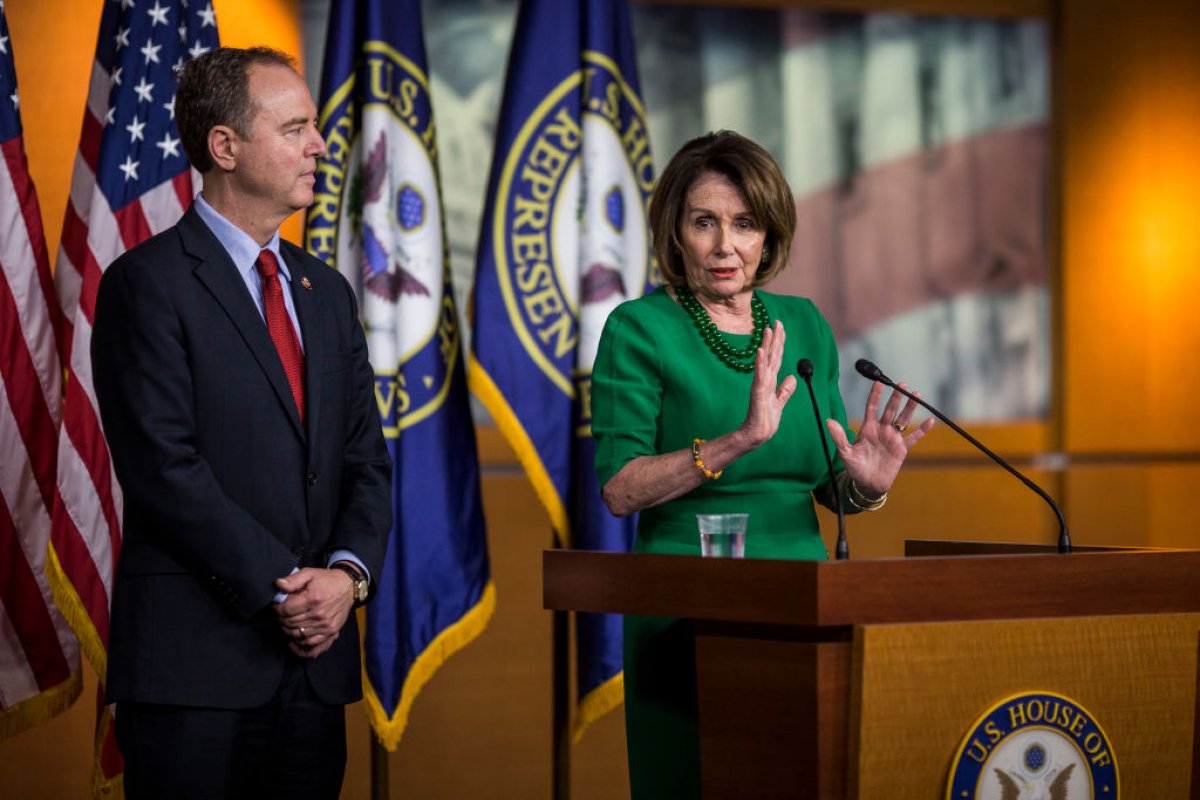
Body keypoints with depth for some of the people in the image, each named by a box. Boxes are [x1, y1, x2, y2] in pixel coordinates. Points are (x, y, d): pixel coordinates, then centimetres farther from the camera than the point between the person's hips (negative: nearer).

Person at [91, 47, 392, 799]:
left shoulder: (327, 291, 16)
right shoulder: (148, 283, -5)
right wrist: (281, 590, -14)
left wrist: (349, 572, -5)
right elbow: (164, 468, -13)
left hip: (314, 653, 6)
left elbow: (366, 459, 14)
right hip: (195, 659, -6)